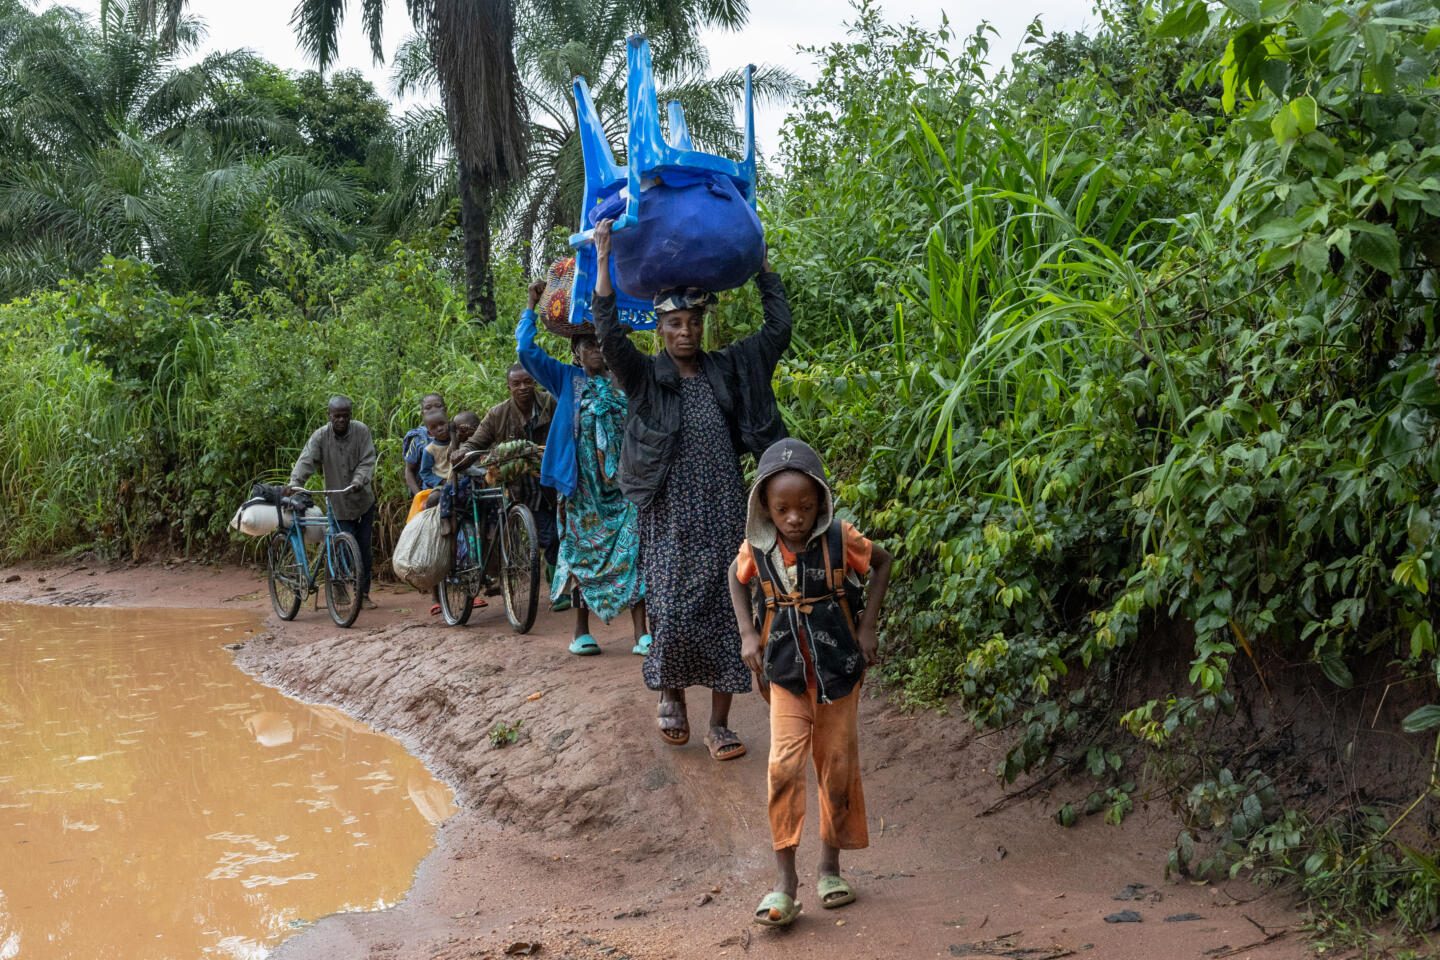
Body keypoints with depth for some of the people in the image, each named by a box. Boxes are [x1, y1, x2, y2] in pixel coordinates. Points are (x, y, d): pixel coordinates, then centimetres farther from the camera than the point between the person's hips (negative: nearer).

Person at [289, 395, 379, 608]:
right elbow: (306, 461, -20)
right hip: (339, 503, -1)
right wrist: (295, 483, -37)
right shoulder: (320, 436, -9)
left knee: (364, 549, 7)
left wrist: (359, 480, -32)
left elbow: (367, 461, -14)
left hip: (363, 500, 1)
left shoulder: (361, 431, -8)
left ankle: (364, 593, 20)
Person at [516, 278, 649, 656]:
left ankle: (641, 634, -4)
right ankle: (581, 631, 15)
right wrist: (532, 307, -1)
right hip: (583, 485, -1)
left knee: (631, 551, -5)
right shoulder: (566, 379, 5)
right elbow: (526, 350, -3)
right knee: (582, 552, 5)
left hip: (623, 483, 1)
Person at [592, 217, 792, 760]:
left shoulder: (728, 369, 10)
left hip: (723, 512, 2)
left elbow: (778, 330, 9)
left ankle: (719, 723, 10)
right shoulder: (645, 378, 2)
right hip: (671, 516, -2)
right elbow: (608, 335, -13)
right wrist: (603, 260, -15)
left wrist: (761, 264, 9)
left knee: (726, 614, 1)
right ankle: (670, 694, 22)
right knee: (672, 612, -7)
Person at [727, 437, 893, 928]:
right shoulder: (757, 548, -9)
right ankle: (784, 877, -6)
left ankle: (830, 865, 26)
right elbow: (737, 578, 13)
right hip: (786, 674, 0)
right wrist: (747, 635, 2)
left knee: (838, 768, 9)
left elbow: (883, 561, 4)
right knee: (785, 765, -13)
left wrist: (867, 626, -2)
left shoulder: (840, 540, -13)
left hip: (839, 670, 0)